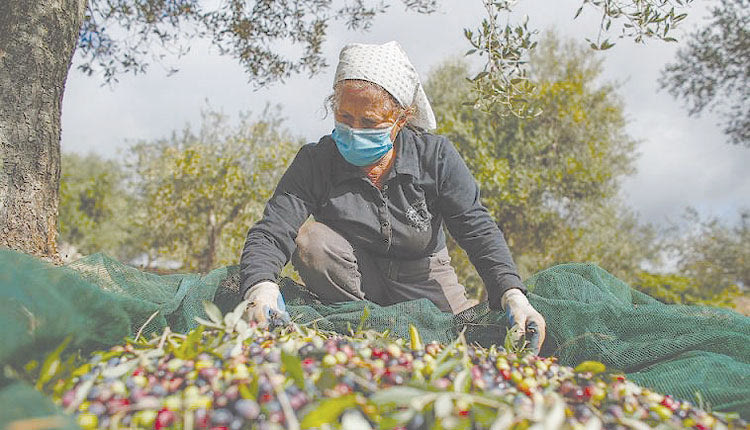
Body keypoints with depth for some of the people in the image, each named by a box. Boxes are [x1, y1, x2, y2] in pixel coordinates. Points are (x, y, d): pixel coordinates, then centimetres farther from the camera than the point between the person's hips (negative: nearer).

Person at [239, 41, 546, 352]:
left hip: (424, 282, 1)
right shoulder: (315, 162, -16)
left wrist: (512, 295, -31)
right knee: (311, 239, -28)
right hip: (353, 280, 0)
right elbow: (271, 232, -25)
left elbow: (478, 230, -17)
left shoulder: (434, 155, -15)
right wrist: (260, 287, -47)